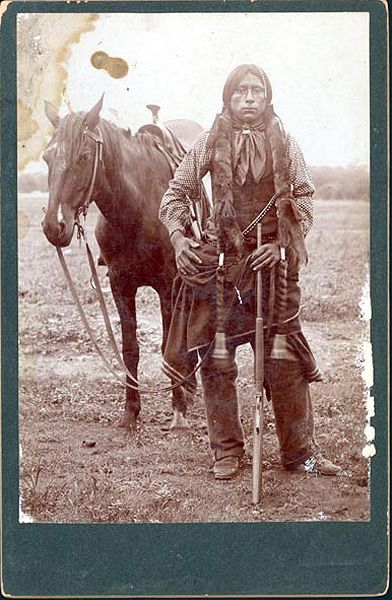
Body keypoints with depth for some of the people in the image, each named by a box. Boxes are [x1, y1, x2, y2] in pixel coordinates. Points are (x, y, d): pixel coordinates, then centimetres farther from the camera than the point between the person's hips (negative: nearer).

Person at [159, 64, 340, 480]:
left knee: (285, 359, -1)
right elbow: (176, 194, 4)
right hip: (218, 262, 0)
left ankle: (300, 450, 10)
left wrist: (281, 246, -10)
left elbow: (304, 203, 4)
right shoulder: (210, 144, 3)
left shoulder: (284, 146, 5)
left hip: (272, 262, 0)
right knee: (217, 359, 3)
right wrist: (180, 237, -11)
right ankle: (227, 451, 15)